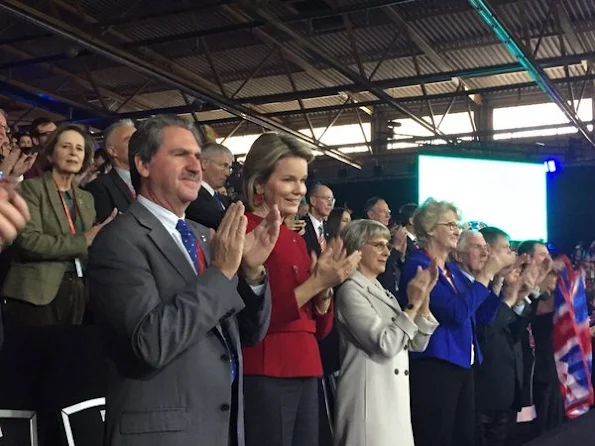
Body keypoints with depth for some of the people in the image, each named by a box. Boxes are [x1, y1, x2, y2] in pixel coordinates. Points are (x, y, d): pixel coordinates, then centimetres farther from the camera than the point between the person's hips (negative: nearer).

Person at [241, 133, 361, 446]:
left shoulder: (296, 238, 14)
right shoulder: (244, 232, -10)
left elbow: (320, 327, 14)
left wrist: (325, 286, -4)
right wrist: (315, 282, -18)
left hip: (305, 373, 8)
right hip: (265, 376, -8)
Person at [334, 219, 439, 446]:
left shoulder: (382, 291, 16)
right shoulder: (351, 290, -9)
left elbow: (417, 344, 10)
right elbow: (385, 346, -19)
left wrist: (424, 297, 0)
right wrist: (413, 304, -14)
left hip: (396, 400, 8)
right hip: (370, 401, -8)